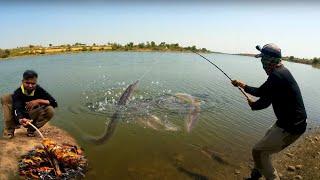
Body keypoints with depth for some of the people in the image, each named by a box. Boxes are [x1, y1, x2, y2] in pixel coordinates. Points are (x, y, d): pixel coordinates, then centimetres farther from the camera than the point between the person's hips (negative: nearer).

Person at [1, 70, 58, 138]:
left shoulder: (39, 90, -14)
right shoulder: (18, 92, -18)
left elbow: (55, 103, -18)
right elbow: (17, 109, -32)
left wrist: (39, 101, -31)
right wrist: (20, 120, -54)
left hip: (31, 118, 0)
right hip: (19, 117, 0)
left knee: (50, 110, -26)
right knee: (5, 98, -20)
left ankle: (31, 129, -8)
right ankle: (9, 129, -13)